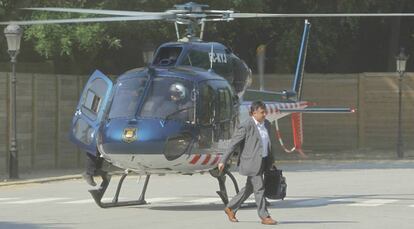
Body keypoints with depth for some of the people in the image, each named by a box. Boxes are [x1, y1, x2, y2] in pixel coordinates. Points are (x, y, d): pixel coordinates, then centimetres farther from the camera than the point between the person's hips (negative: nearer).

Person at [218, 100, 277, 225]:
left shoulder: (266, 124, 8)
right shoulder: (246, 126, -15)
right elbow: (233, 144, -13)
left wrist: (270, 161, 19)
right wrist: (223, 161, -14)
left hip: (262, 161, 8)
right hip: (251, 162, -8)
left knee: (249, 188, 16)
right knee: (259, 188, -5)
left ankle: (231, 208, 29)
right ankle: (264, 217, 2)